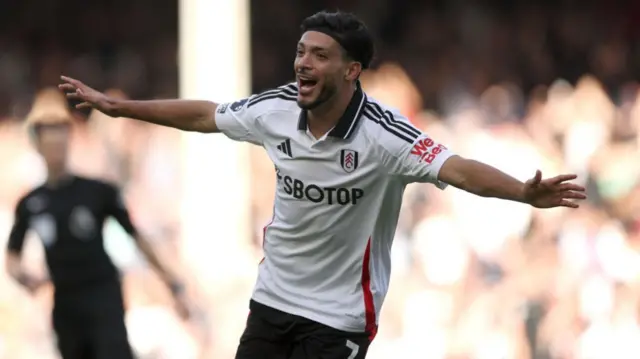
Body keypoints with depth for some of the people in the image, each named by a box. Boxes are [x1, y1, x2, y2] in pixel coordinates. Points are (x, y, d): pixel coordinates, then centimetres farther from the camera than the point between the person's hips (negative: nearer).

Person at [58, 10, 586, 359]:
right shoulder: (276, 110, -7)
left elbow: (458, 169, -35)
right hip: (273, 299, 5)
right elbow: (203, 115, 9)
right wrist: (114, 105, 16)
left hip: (339, 316, -5)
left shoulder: (383, 133, -23)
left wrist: (525, 193, -53)